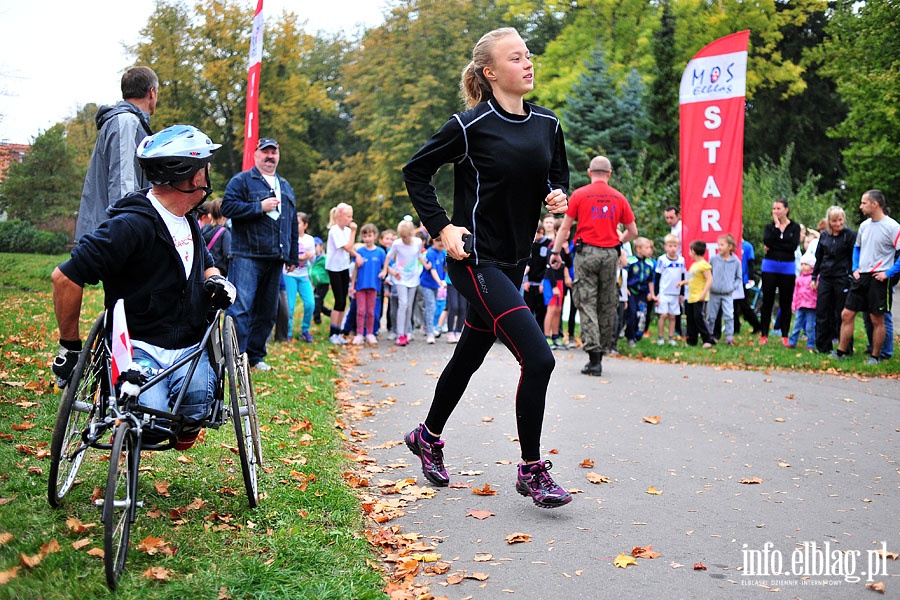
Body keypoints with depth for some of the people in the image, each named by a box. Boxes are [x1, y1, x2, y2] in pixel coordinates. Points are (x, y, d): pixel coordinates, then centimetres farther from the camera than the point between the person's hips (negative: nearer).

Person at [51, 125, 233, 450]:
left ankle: (187, 423, 12)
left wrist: (217, 281, 3)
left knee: (195, 408, -23)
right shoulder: (131, 225, -17)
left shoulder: (189, 221, 12)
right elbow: (65, 278, -18)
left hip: (190, 348, 6)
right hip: (140, 347, -5)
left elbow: (206, 264, 30)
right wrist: (69, 347, -10)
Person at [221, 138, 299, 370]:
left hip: (275, 258, 6)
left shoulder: (286, 187, 21)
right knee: (241, 307, -13)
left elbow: (293, 225, 24)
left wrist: (293, 257, 20)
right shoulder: (242, 180, 3)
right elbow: (227, 206, -11)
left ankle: (255, 355, 18)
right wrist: (260, 207, -14)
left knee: (267, 310, 9)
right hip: (247, 256, -6)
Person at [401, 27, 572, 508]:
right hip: (476, 260, -7)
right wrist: (442, 227, -11)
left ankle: (427, 436, 41)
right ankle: (532, 470, -1)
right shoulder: (471, 125, -12)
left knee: (470, 355, 19)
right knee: (537, 358, -16)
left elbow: (558, 173, 21)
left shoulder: (547, 124, 6)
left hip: (514, 261, 7)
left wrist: (559, 196, -1)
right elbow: (416, 170, -4)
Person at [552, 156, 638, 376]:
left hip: (586, 252, -2)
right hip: (610, 255, 2)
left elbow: (565, 228, 1)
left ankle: (593, 355, -14)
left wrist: (556, 252, 9)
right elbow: (632, 232, 11)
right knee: (607, 305, 10)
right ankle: (602, 351, 16)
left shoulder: (579, 194, 1)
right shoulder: (619, 198, 7)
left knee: (586, 304, -3)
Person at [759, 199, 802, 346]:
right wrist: (776, 226, -11)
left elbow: (793, 246, -11)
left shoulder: (795, 227, 4)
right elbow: (767, 242, -13)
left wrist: (774, 246, -13)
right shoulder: (770, 226, 7)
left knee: (785, 303, 4)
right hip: (770, 267, 1)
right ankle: (763, 335, 5)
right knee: (767, 301, 1)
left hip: (788, 268, -1)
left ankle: (785, 336, 10)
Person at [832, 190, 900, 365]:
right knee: (846, 314, 5)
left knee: (877, 319, 2)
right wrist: (855, 268, 14)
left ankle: (875, 356, 13)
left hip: (878, 278, -6)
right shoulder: (864, 225, 11)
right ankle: (841, 352, 13)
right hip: (861, 277, 7)